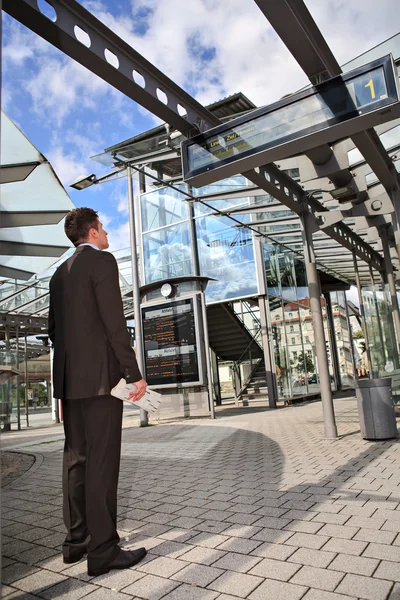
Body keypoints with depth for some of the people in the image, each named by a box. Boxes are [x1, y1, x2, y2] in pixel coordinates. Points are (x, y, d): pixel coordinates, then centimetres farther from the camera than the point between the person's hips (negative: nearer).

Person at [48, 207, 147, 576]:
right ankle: (103, 550, 2)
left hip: (69, 379, 8)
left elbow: (55, 328, 18)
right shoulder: (102, 261, -7)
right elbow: (114, 322, -16)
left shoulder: (60, 272, 18)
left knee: (76, 459, 13)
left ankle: (76, 540, 22)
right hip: (99, 376, -8)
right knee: (102, 462, -4)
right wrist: (134, 374, -14)